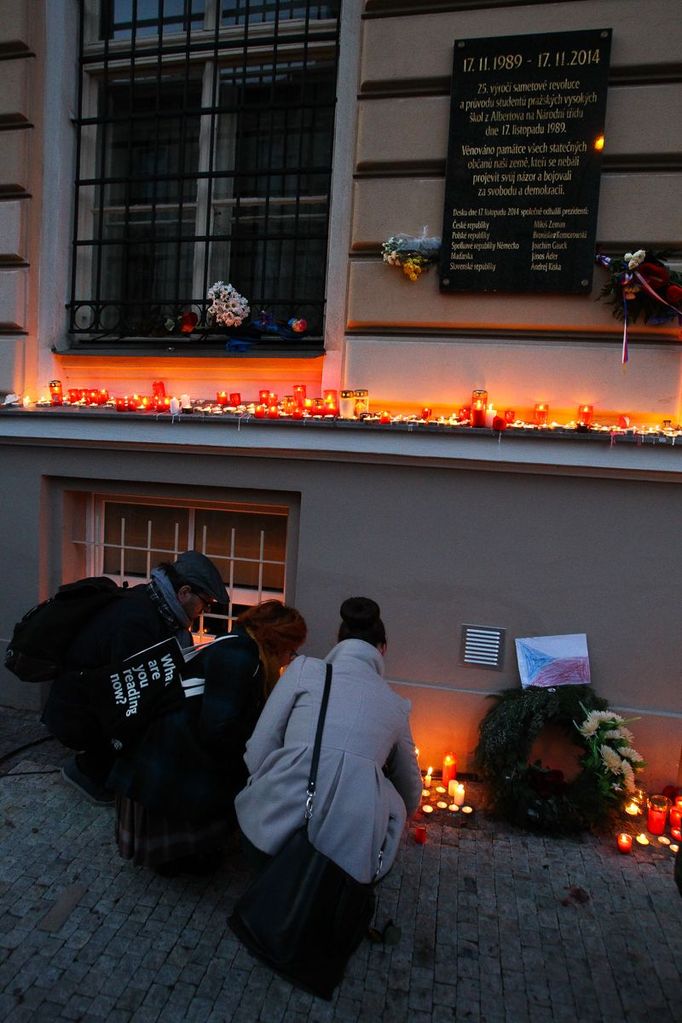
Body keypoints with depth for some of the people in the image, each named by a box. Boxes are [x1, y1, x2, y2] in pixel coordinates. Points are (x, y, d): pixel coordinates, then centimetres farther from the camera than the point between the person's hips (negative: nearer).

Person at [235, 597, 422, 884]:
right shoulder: (396, 704, 17)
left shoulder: (305, 668, 9)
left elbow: (257, 752, 5)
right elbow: (410, 793, 32)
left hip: (276, 830, 1)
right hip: (352, 847, 0)